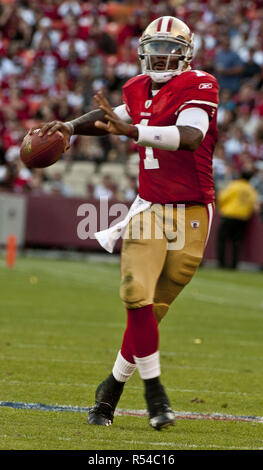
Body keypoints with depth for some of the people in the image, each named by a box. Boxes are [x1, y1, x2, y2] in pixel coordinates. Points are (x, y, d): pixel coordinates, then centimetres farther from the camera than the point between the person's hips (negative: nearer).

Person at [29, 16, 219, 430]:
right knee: (137, 294, -15)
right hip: (149, 208, 4)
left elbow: (190, 136, -28)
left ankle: (113, 386, 14)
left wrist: (131, 131, -37)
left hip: (190, 214, -4)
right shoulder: (140, 90, 9)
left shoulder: (198, 87, -10)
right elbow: (113, 118, 27)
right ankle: (154, 390, -4)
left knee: (153, 309, -1)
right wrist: (70, 126, 7)